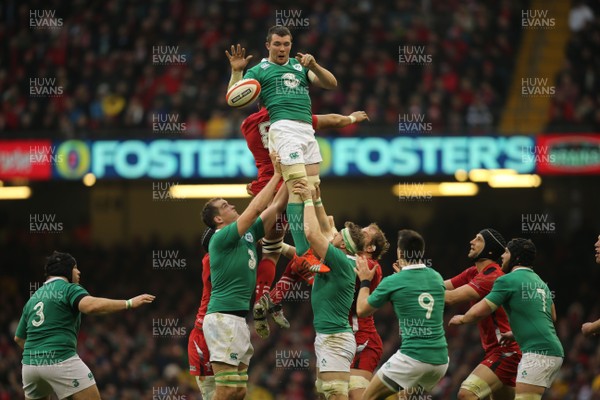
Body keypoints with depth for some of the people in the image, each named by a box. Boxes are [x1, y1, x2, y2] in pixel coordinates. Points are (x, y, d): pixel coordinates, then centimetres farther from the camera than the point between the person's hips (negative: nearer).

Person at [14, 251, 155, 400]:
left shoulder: (33, 298, 20)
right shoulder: (69, 289, -2)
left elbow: (19, 337, 25)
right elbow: (91, 305, -24)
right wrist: (129, 303, -22)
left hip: (30, 362, 7)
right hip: (61, 360, -7)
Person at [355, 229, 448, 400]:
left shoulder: (392, 282, -6)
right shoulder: (437, 277, 8)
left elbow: (362, 310, 8)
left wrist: (364, 281, 22)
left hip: (412, 357, -6)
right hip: (440, 358, 6)